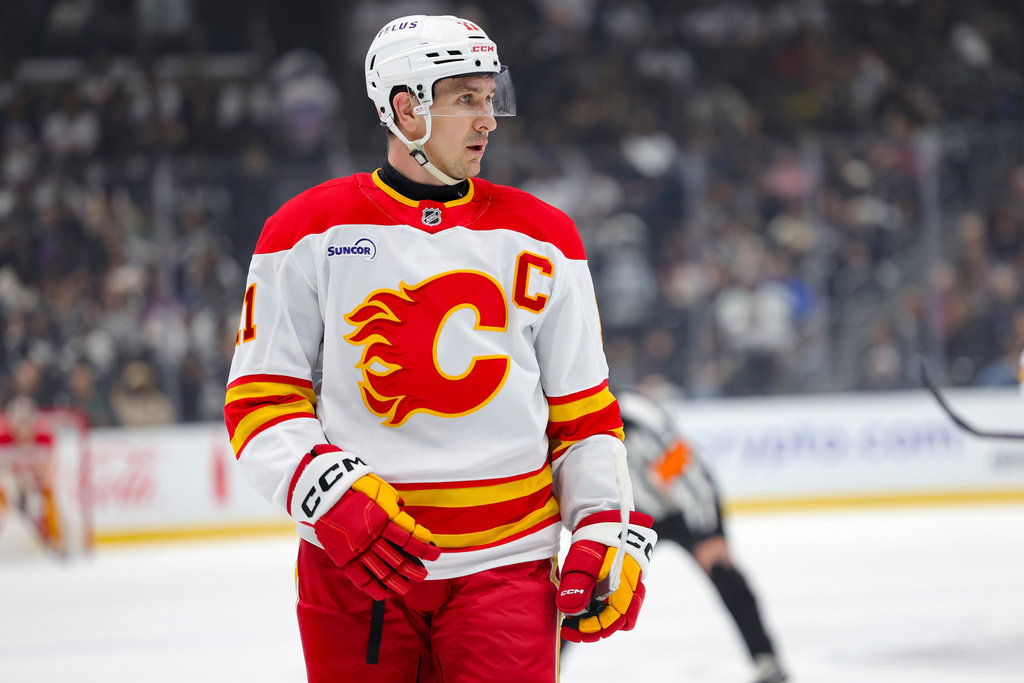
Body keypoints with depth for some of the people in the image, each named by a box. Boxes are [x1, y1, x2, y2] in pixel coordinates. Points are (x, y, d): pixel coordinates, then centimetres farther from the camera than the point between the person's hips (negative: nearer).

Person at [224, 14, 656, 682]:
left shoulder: (540, 239, 9)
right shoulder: (311, 233, 2)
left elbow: (583, 409, 12)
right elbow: (260, 398, 1)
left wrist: (610, 532, 1)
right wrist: (329, 492, -15)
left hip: (505, 568, 1)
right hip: (353, 567, -1)